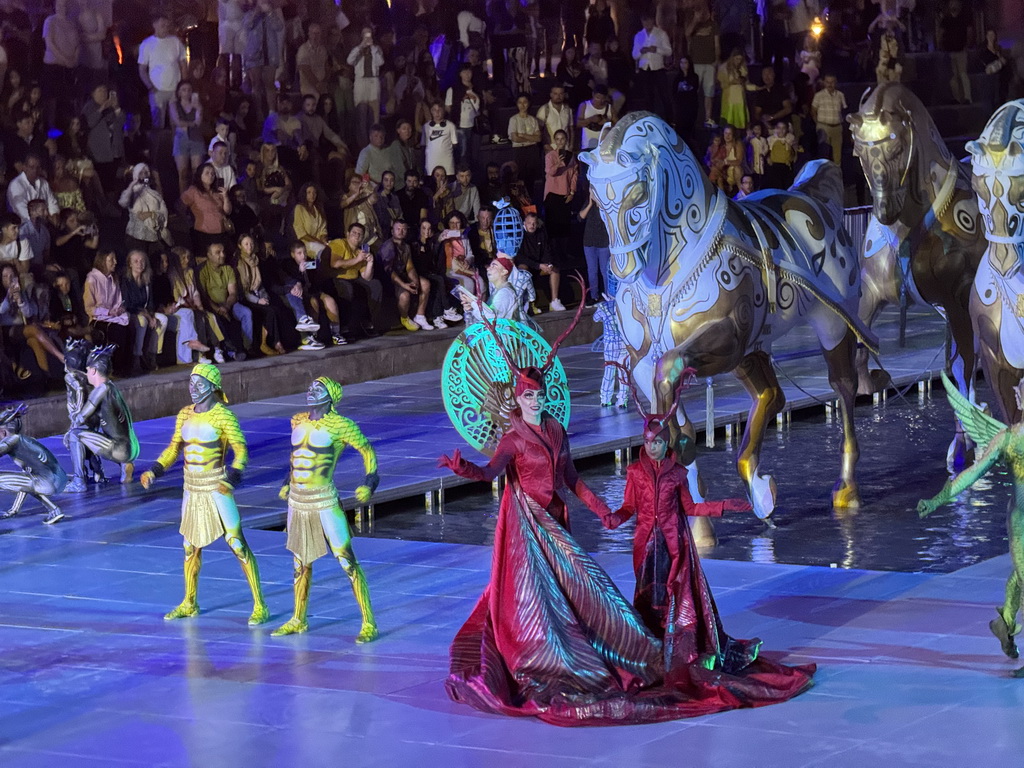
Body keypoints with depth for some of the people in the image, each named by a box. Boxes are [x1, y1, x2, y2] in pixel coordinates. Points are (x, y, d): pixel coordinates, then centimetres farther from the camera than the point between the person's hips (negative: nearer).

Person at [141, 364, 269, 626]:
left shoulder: (223, 416, -13)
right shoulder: (185, 415, 5)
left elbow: (241, 451, -15)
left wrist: (231, 478, -31)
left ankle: (259, 606, -5)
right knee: (191, 546, 15)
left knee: (237, 544, -8)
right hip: (193, 488, 6)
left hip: (216, 487, -6)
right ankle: (189, 604, 30)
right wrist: (154, 471, 1)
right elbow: (174, 448, 15)